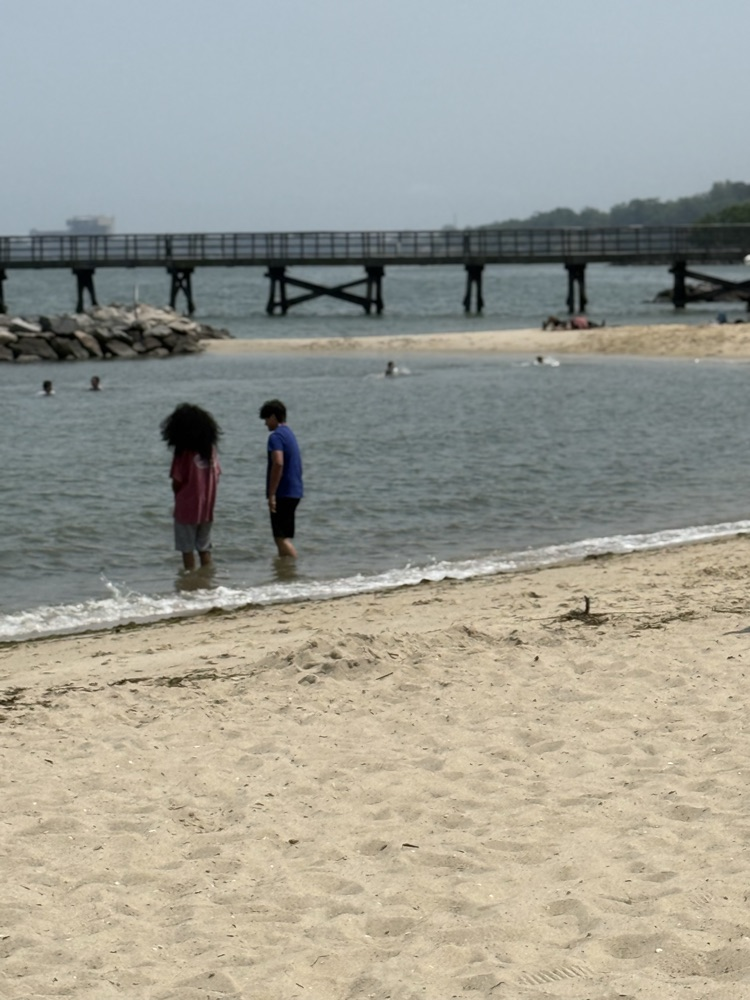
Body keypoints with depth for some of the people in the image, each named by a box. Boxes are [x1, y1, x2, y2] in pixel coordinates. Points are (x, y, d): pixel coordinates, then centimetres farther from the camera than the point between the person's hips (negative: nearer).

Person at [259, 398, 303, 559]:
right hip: (294, 492, 10)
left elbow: (278, 463, -25)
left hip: (283, 494, -10)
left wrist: (271, 494, -24)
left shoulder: (276, 436, -12)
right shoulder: (289, 433, 19)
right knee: (283, 537, 16)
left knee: (282, 538, -10)